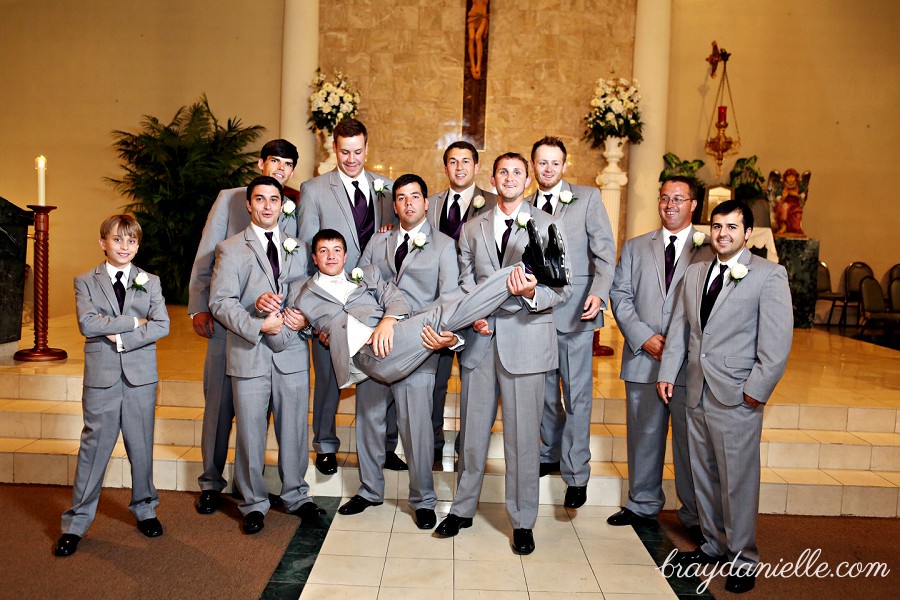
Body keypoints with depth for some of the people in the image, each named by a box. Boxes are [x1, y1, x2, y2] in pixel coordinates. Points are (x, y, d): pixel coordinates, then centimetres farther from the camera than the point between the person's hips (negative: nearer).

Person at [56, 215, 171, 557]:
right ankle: (76, 523, 14)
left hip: (141, 376, 1)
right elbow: (87, 324, -11)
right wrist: (133, 322, -11)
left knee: (142, 447, 10)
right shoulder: (85, 282, 5)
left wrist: (121, 338, -13)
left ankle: (145, 509, 28)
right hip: (101, 377, -1)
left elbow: (162, 326, -6)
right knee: (94, 448, 2)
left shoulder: (150, 282, 7)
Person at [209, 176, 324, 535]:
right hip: (249, 354, -2)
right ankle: (253, 503, 20)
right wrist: (257, 326, -16)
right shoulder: (231, 249, 3)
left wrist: (305, 317, -8)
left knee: (294, 428, 9)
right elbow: (220, 301, -4)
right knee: (250, 432, 4)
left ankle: (295, 495, 26)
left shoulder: (298, 248, 14)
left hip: (292, 351, 3)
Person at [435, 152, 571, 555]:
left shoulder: (547, 225, 4)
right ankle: (463, 508, 28)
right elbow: (464, 282, 11)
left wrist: (534, 294, -21)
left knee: (523, 435, 2)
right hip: (480, 339, 3)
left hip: (525, 339, -3)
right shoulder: (472, 228, 13)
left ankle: (522, 522, 16)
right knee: (473, 430, 12)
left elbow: (563, 286, -1)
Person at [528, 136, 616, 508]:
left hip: (574, 310, -4)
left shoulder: (588, 198, 3)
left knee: (577, 394, -1)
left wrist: (598, 293, -17)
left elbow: (605, 251, -3)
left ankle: (576, 475, 7)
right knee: (544, 391, 13)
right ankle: (552, 454, 31)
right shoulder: (524, 207, 13)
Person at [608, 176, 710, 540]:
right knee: (643, 435, 11)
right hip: (643, 358, 3)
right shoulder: (635, 247, 13)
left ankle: (695, 514, 18)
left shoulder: (710, 249, 4)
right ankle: (643, 504, 27)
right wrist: (643, 337, -7)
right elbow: (620, 295, 7)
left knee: (691, 439, 3)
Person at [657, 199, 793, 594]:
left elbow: (777, 343, -10)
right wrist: (667, 373, 8)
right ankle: (714, 544, 31)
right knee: (704, 477, 15)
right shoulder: (695, 272, 12)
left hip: (737, 398, -6)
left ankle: (743, 557, 18)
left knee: (738, 482, 2)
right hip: (697, 394, 6)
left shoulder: (769, 276, -6)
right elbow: (680, 328, 15)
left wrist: (755, 391, -14)